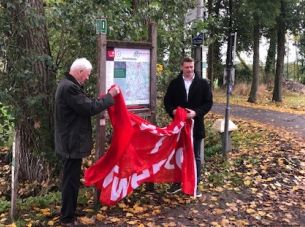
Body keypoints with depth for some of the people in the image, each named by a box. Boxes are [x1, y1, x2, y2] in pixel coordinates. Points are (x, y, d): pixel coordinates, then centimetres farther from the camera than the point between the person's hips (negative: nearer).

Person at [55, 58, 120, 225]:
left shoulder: (67, 85, 12)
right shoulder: (70, 87, -22)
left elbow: (84, 105, 13)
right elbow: (89, 108, -24)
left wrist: (106, 97, 7)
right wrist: (110, 96, -15)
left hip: (69, 142, 11)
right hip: (72, 143, -11)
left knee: (70, 179, 21)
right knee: (71, 180, 0)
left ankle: (68, 213, 36)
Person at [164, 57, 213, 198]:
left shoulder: (203, 83, -2)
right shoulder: (174, 83, 2)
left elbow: (208, 102, -4)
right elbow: (167, 100, 5)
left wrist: (196, 113, -19)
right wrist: (172, 111, -15)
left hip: (196, 125, -1)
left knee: (195, 157, 8)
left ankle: (195, 184, 20)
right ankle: (177, 182, 25)